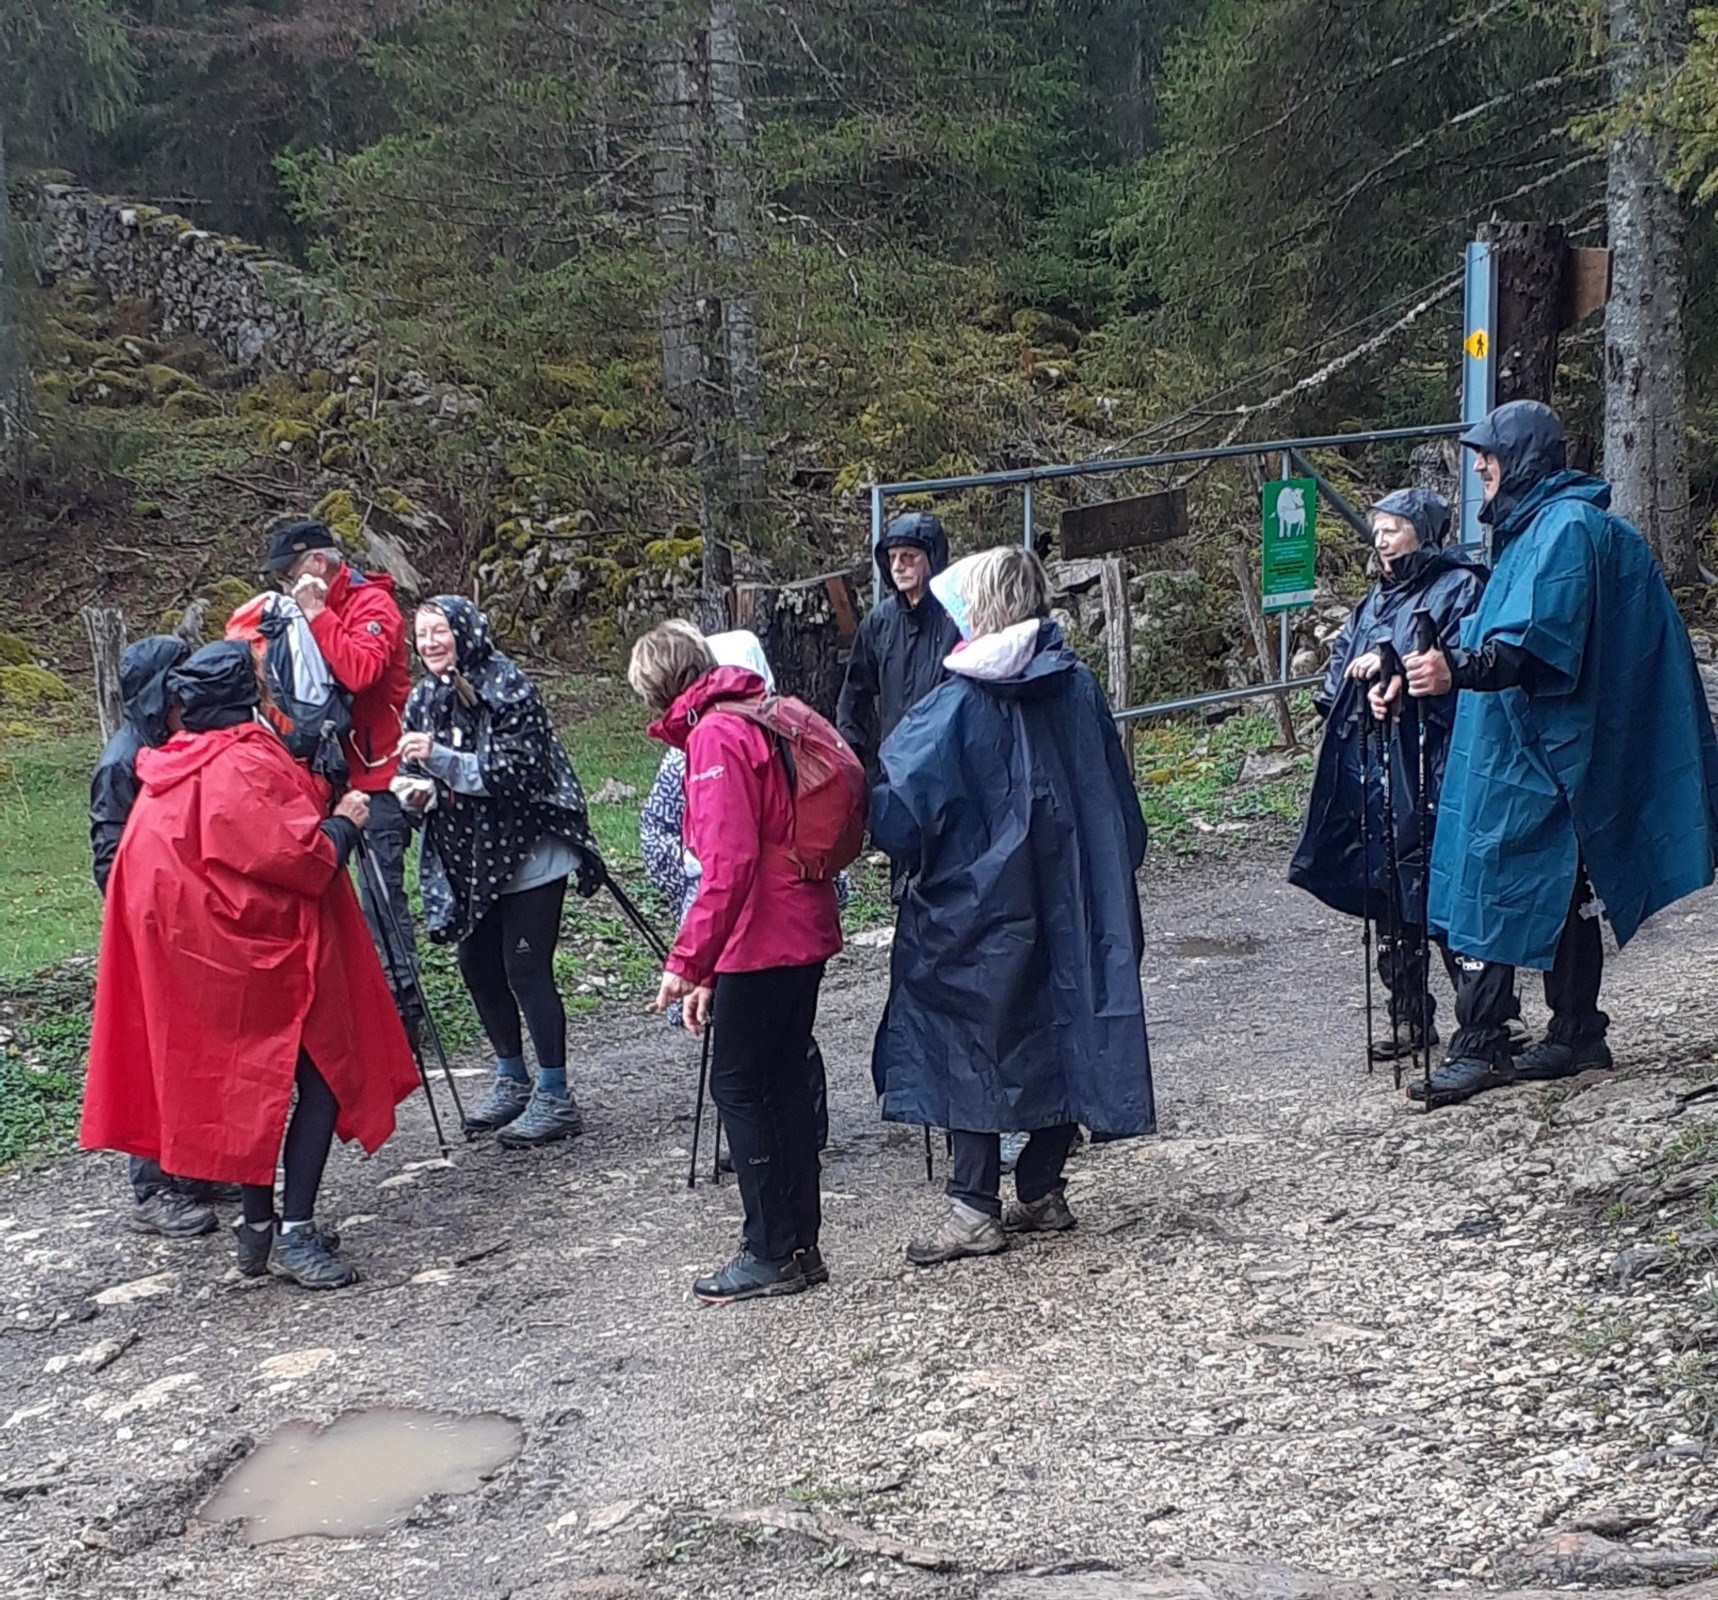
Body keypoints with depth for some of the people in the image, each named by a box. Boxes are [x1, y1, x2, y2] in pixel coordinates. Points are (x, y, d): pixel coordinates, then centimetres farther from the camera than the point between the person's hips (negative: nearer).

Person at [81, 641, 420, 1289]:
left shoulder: (171, 775, 8)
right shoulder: (246, 767, -18)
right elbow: (302, 858, -21)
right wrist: (344, 822, -4)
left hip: (203, 959, 8)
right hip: (270, 953, -8)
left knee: (247, 1085, 15)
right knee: (322, 1077, -1)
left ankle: (259, 1228, 21)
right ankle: (296, 1233, -6)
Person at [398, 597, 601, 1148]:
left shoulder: (507, 688, -15)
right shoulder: (424, 699, 7)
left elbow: (520, 769, -23)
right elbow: (432, 775, 15)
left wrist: (442, 761, -29)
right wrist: (420, 790, -8)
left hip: (530, 852, -8)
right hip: (470, 858, 8)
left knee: (527, 968, -9)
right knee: (477, 966, 11)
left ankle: (554, 1098, 0)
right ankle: (511, 1079, 29)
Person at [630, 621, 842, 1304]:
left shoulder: (714, 737, -13)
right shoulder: (756, 722, 17)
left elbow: (729, 864, -22)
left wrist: (687, 961, -17)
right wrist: (711, 972, 19)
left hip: (764, 940, -9)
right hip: (806, 933, 9)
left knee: (738, 1086, 0)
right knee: (784, 1079, 14)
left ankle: (772, 1254, 5)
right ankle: (800, 1244, 20)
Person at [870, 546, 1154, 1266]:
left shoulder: (957, 704, -12)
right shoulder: (1079, 688, 2)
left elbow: (896, 803, -14)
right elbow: (1119, 801, 9)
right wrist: (1109, 874, 20)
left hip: (980, 900, -5)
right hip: (1069, 902, 5)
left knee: (972, 1042, 2)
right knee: (1063, 1029, 13)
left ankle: (974, 1208, 0)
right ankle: (1043, 1190, 19)